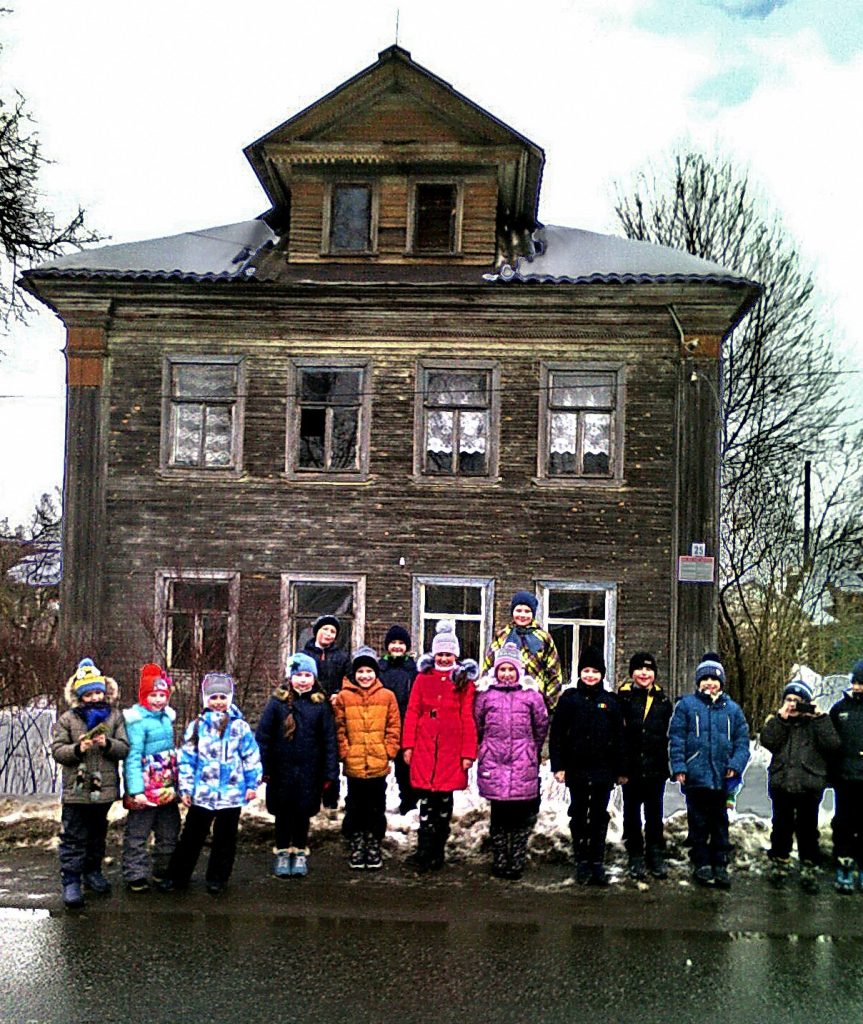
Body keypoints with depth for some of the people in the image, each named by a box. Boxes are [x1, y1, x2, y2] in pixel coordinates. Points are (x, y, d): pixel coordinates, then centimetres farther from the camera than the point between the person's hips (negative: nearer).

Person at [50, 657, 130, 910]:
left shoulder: (114, 716, 2)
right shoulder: (68, 719, -2)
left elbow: (124, 747, -2)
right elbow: (57, 750, -4)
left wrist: (107, 744, -20)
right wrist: (77, 749, -21)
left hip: (104, 788, 3)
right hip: (76, 790, -3)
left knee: (98, 834, 18)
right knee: (74, 838, 0)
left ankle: (92, 872, 34)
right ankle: (71, 882, 7)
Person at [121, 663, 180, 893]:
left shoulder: (167, 717, 8)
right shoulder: (137, 720, -14)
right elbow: (133, 757, -19)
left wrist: (176, 784, 16)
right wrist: (136, 791, -25)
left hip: (167, 788, 8)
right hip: (146, 788, -8)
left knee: (169, 833, 16)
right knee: (137, 835, 2)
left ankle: (163, 873, 29)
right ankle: (135, 876, 14)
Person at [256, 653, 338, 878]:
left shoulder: (320, 704, -1)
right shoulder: (277, 701, -4)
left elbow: (329, 740, 1)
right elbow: (262, 735, -3)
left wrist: (330, 772, -3)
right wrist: (262, 767, -8)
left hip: (309, 771, 1)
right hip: (282, 769, -1)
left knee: (304, 812, 10)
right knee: (283, 812, 11)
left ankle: (300, 853, 27)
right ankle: (282, 853, 27)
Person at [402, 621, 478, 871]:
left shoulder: (464, 681, 4)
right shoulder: (423, 677, 8)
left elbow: (468, 719, 1)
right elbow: (412, 712, 7)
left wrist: (468, 752, -4)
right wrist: (408, 745, 0)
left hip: (452, 750, 0)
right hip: (424, 748, 1)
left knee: (444, 799, 7)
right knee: (427, 800, -1)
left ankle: (437, 853, 18)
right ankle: (425, 852, 3)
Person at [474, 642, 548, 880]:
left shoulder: (531, 695, 3)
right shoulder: (486, 695, 4)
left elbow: (541, 726, 11)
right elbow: (476, 726, 12)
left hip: (523, 766, 0)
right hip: (494, 765, 0)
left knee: (521, 816, 2)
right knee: (499, 815, 6)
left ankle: (517, 861, 13)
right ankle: (499, 861, 17)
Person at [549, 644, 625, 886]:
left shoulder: (610, 702, 5)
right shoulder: (569, 698, 0)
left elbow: (619, 737, 7)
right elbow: (556, 733, -1)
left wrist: (620, 770, 5)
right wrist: (558, 765, -7)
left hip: (603, 770, 1)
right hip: (577, 769, -1)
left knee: (600, 817, 6)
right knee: (579, 816, 6)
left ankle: (598, 864, 13)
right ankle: (582, 862, 15)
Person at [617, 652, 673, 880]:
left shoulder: (663, 700, 6)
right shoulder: (623, 698, -4)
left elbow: (670, 735, 8)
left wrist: (672, 765, 2)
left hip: (656, 767, 2)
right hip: (631, 767, -2)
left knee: (654, 814, 11)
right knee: (632, 814, 8)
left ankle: (657, 857, 21)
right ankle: (635, 858, 18)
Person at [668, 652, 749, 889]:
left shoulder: (732, 709, 9)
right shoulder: (686, 705, 1)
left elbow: (742, 741, 8)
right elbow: (676, 738, -1)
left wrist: (735, 765, -7)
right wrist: (679, 767, -9)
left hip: (723, 778, 2)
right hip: (695, 777, -2)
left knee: (720, 823, 9)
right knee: (698, 823, 6)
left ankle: (720, 865, 18)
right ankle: (701, 863, 17)